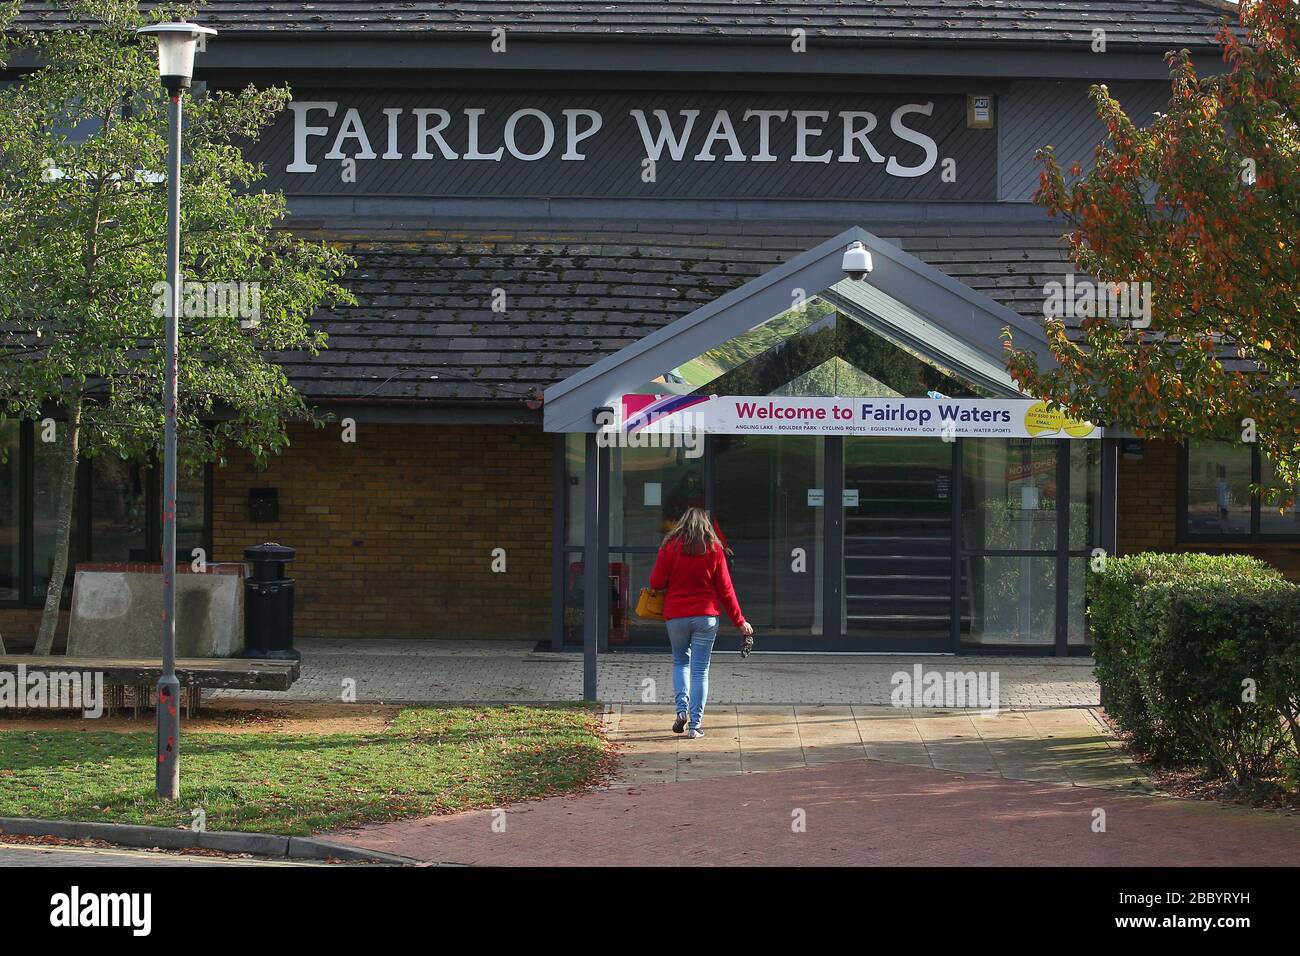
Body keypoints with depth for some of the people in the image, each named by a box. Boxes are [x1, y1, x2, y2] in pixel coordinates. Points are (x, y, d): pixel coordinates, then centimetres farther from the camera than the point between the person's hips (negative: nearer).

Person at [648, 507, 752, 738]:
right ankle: (695, 724, -1)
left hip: (676, 615, 0)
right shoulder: (714, 550, -1)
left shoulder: (670, 548, -2)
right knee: (700, 670, 3)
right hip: (705, 616, 0)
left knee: (680, 662, 20)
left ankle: (682, 709, 0)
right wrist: (739, 621, 8)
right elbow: (725, 589, 1)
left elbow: (656, 583, -3)